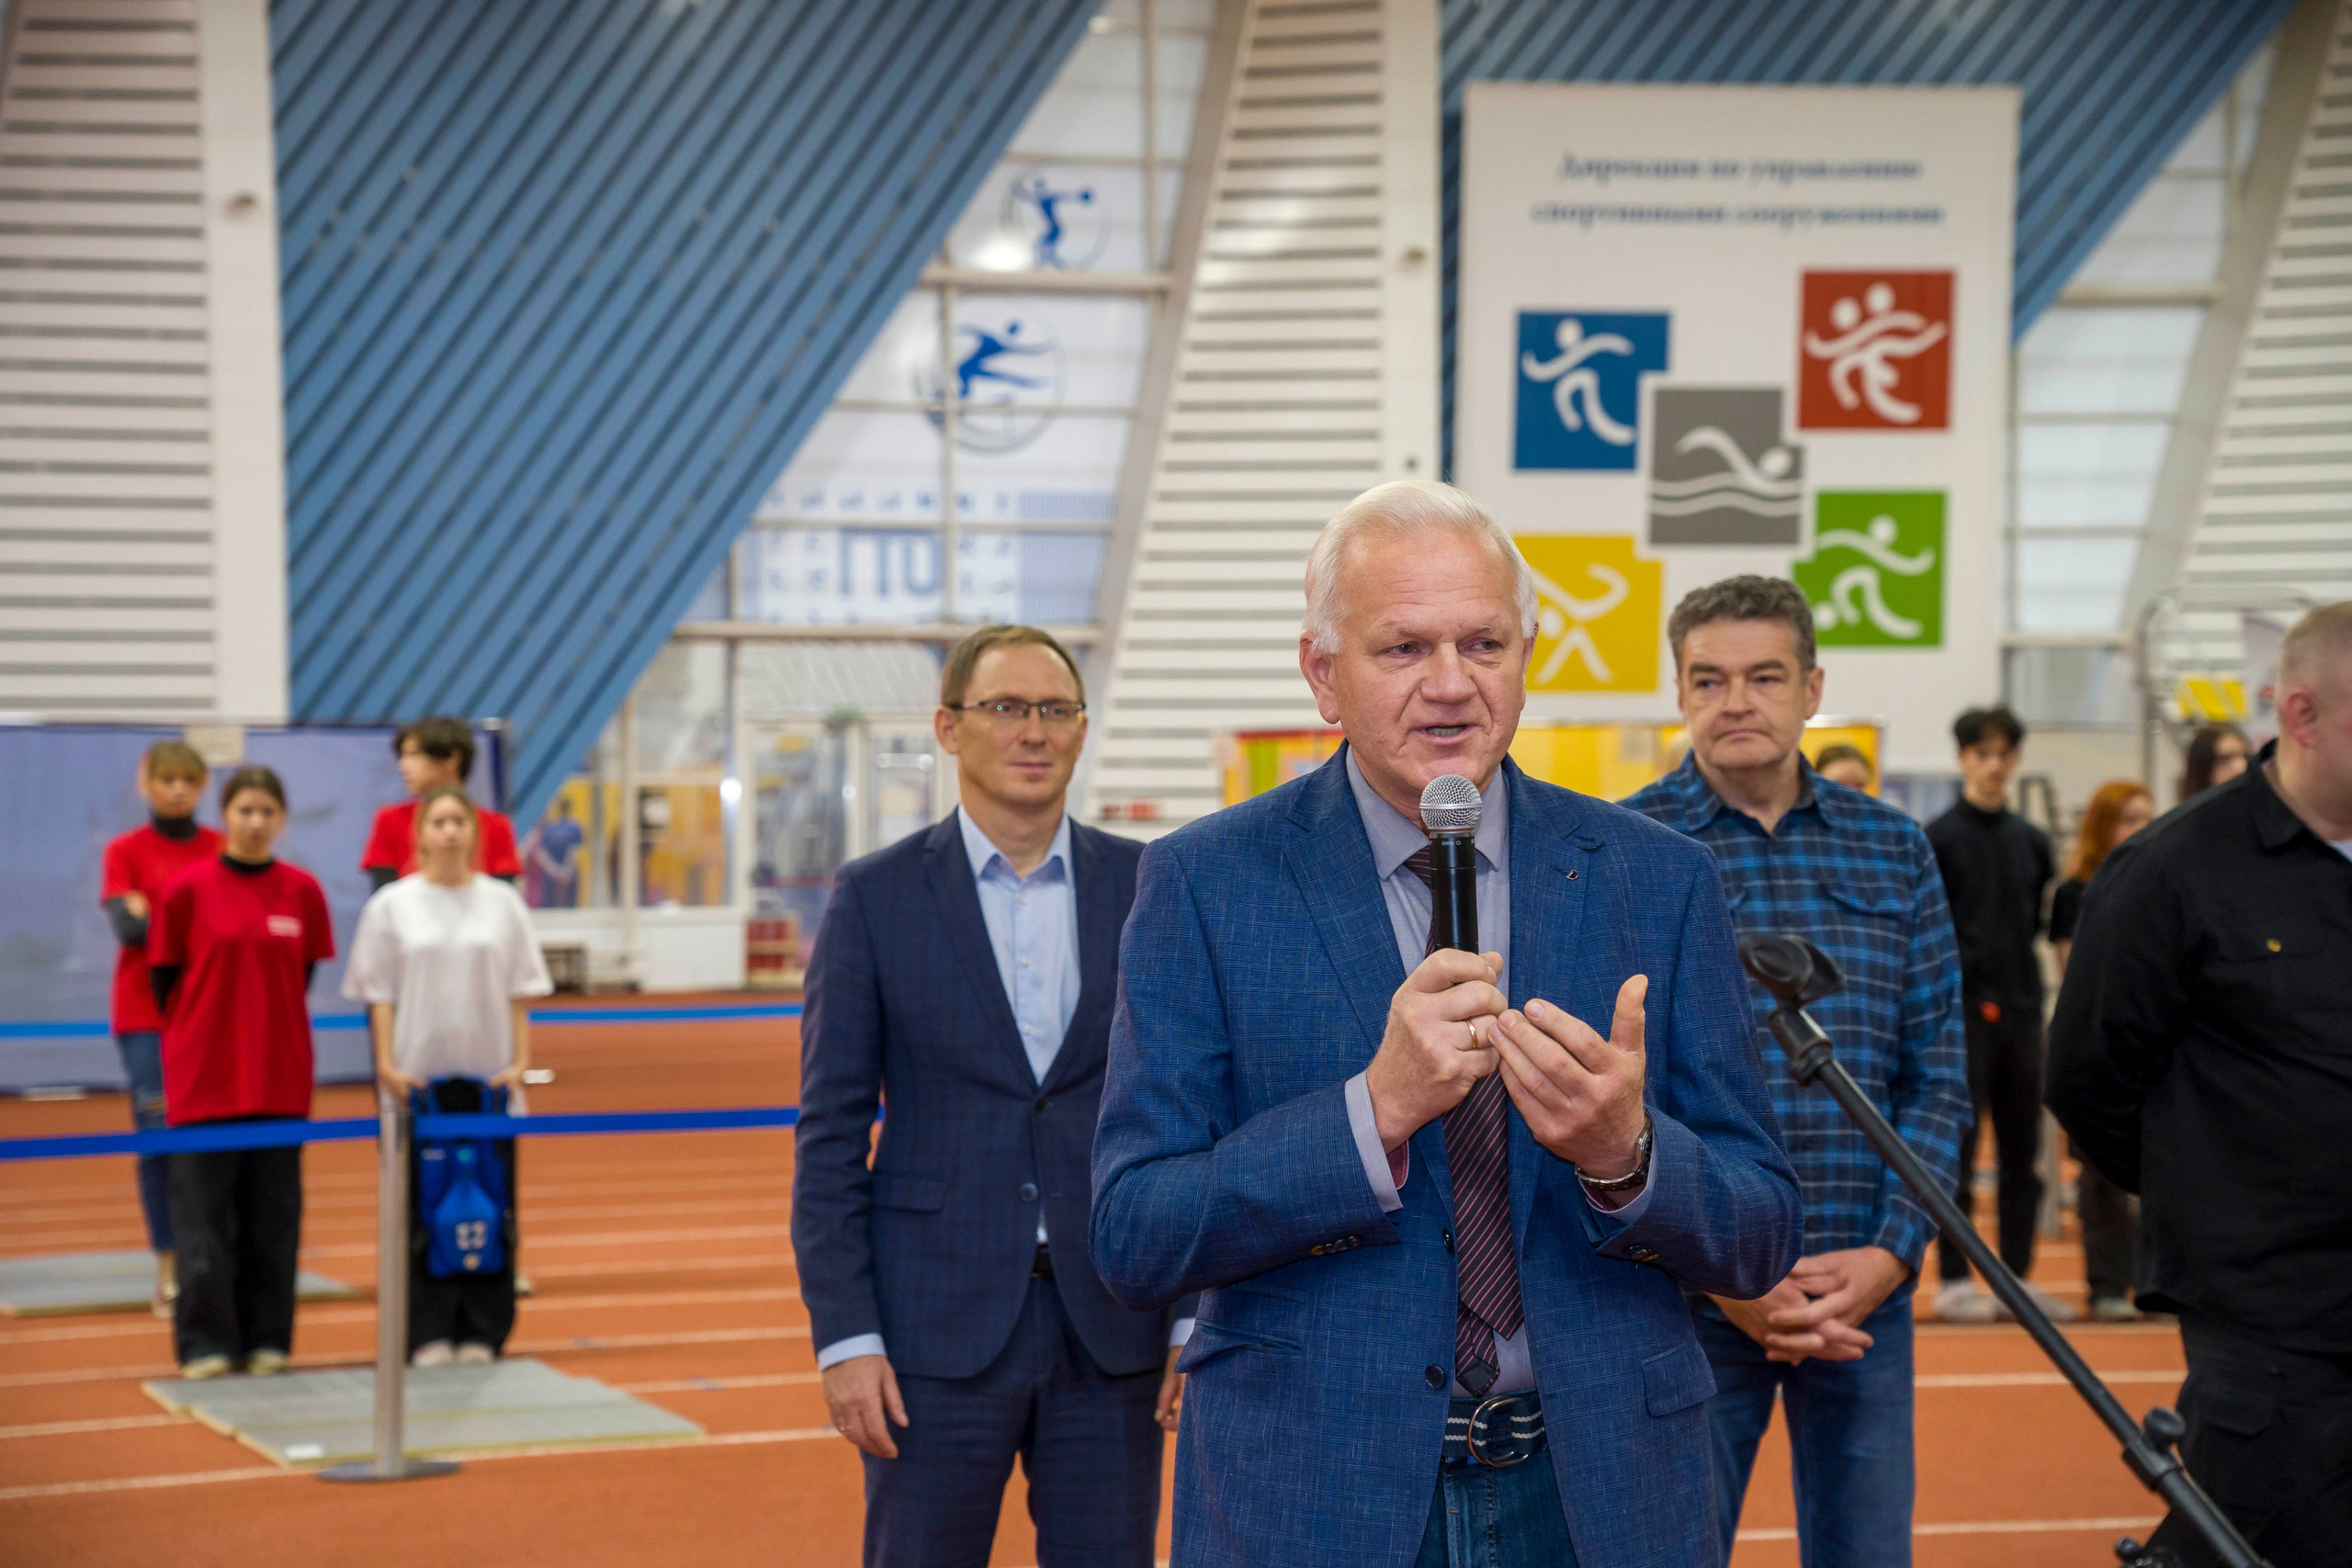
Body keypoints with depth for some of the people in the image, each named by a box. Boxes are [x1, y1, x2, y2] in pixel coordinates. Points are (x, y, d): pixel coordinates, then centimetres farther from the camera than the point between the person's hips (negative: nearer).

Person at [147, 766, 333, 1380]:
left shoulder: (302, 891, 2)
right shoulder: (186, 890, -4)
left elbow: (301, 975, 10)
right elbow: (165, 979, 3)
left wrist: (271, 1032, 6)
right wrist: (197, 1037, 5)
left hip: (280, 1078, 2)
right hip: (204, 1078, -2)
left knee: (273, 1215, 6)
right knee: (203, 1214, 0)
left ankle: (266, 1340, 15)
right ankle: (205, 1344, 7)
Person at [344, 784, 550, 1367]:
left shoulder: (501, 903, 7)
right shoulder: (392, 906, 3)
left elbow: (520, 993, 6)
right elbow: (379, 995, 2)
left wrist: (520, 1061, -3)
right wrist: (388, 1065, -7)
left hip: (488, 1078, 1)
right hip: (418, 1076, -1)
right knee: (423, 1205, 0)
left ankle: (482, 1332, 9)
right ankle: (429, 1334, 5)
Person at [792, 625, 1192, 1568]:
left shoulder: (1147, 889, 5)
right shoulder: (875, 897, -1)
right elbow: (830, 1134, -2)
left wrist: (1199, 1316, 1)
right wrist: (845, 1337, -8)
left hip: (1112, 1328, 2)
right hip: (937, 1323, -2)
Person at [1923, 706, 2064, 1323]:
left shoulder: (2031, 841, 13)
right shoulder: (1939, 838, -4)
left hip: (2021, 1010, 6)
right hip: (1963, 1011, -5)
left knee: (2022, 1151, 8)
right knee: (1958, 1150, -2)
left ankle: (2017, 1278, 15)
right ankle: (1955, 1281, 3)